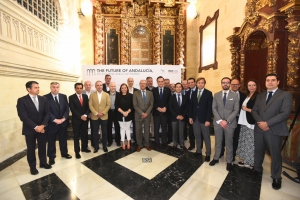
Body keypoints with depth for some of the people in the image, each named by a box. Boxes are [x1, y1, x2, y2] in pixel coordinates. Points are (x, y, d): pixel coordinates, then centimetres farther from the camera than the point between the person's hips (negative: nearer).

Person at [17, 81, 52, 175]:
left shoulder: (43, 99, 1)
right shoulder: (22, 100, -10)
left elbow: (47, 113, 0)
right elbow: (23, 117, -15)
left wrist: (43, 125, -13)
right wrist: (35, 127, -18)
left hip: (42, 128, 3)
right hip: (30, 129, -3)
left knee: (42, 147, 14)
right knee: (31, 149, 11)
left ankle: (43, 163, 33)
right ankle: (33, 167, 29)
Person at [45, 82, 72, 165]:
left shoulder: (64, 96, 4)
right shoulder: (46, 97, -8)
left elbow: (67, 108, 1)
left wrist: (64, 118, -12)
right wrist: (55, 120, -19)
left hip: (63, 122, 4)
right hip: (52, 123, -3)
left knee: (63, 139, 17)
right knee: (51, 141, 11)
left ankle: (64, 153, 35)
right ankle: (51, 157, 27)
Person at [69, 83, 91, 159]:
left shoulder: (85, 96, 8)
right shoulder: (71, 97, -4)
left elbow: (88, 107, 3)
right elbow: (72, 109, -12)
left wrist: (85, 115, -12)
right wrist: (80, 116, -18)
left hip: (85, 118, 4)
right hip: (76, 119, -3)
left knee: (84, 134, 13)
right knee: (76, 136, 6)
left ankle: (84, 148, 30)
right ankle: (77, 152, 17)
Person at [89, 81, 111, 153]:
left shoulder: (106, 95, 4)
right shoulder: (92, 95, 5)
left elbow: (108, 105, -2)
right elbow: (90, 105, -2)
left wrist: (103, 113, -13)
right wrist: (96, 113, -13)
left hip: (104, 116, 0)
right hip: (94, 117, 1)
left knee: (104, 132, 7)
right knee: (95, 132, 8)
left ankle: (104, 146, 22)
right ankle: (96, 146, 22)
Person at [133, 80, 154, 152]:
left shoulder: (150, 93, 5)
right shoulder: (135, 93, -2)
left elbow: (151, 105, 1)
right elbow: (135, 105, -7)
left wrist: (146, 113, -11)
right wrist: (142, 113, -14)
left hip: (147, 115, 2)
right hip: (138, 115, -1)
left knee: (147, 130, 11)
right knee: (138, 131, 6)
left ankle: (147, 144, 28)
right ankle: (139, 145, 23)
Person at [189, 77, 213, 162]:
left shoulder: (208, 93, -5)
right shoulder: (194, 93, 8)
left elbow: (210, 107, -10)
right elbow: (191, 105, 8)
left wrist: (208, 120, -15)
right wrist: (190, 117, 2)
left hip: (204, 119, -4)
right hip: (195, 118, 4)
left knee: (206, 137, 7)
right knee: (197, 136, 13)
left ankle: (208, 154, 21)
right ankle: (198, 151, 28)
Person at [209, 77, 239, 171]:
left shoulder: (235, 95, 0)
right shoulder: (216, 95, 5)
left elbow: (236, 110, -5)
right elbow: (214, 108, 0)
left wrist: (227, 121, -15)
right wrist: (220, 120, -12)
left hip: (230, 123, -1)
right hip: (218, 122, 2)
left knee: (229, 143, 11)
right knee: (218, 142, 14)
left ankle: (229, 162, 26)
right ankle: (216, 158, 30)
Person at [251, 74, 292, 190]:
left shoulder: (286, 95, -3)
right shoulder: (260, 96, 11)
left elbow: (285, 113, -14)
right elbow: (254, 111, 6)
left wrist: (268, 123, -19)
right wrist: (260, 122, -11)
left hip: (274, 130, -4)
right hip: (259, 129, 4)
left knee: (275, 154, 10)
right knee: (258, 151, 16)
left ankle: (276, 177, 29)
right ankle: (257, 169, 37)